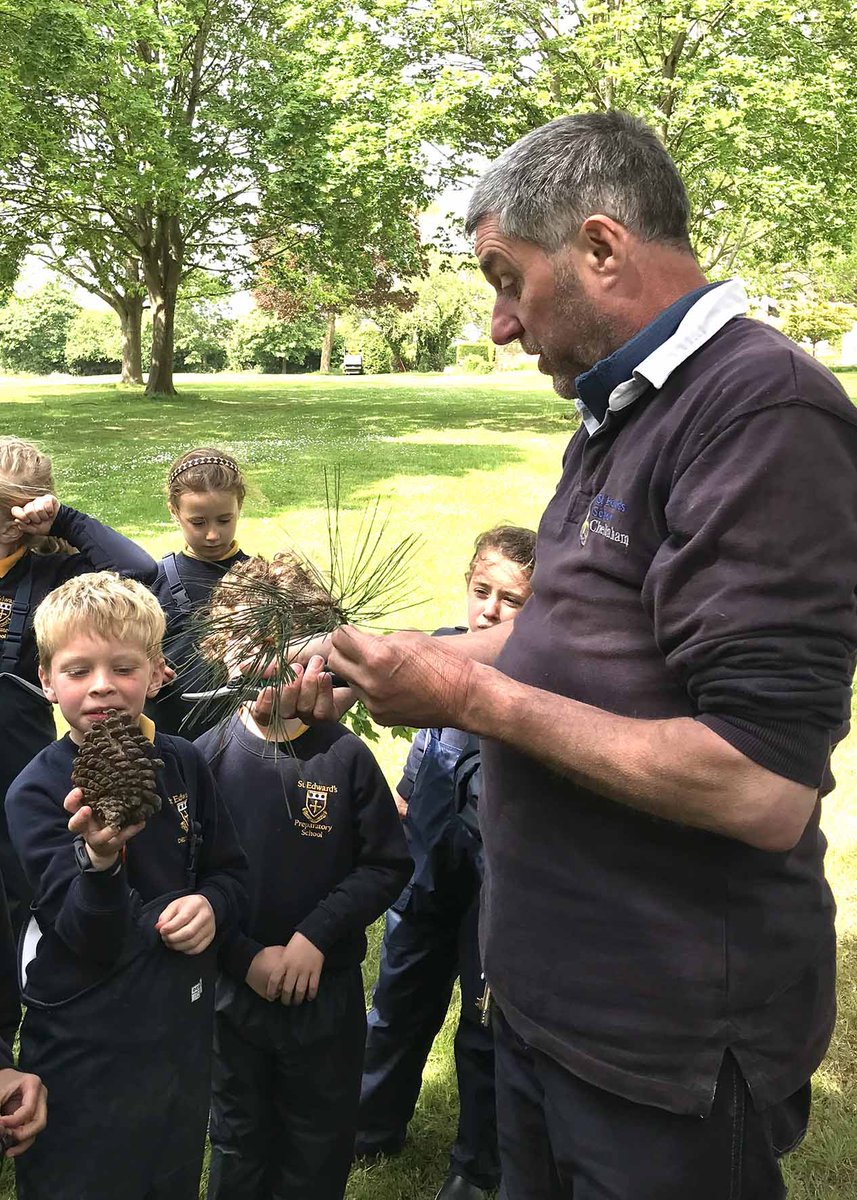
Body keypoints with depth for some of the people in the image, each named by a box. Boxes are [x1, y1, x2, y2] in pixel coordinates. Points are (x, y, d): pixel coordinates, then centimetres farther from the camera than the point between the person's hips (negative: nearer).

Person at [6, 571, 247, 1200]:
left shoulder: (184, 764, -3)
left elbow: (231, 870, 9)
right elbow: (90, 941, -22)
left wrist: (212, 904, -12)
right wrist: (100, 860, -41)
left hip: (183, 1030, 4)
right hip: (86, 1051, -4)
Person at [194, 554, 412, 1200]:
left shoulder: (345, 756, -12)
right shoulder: (207, 757, -10)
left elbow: (388, 864, -8)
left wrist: (316, 934, -17)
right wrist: (245, 956, -14)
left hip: (328, 993, 0)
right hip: (233, 988, 1)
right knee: (238, 1147, 22)